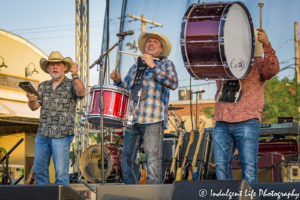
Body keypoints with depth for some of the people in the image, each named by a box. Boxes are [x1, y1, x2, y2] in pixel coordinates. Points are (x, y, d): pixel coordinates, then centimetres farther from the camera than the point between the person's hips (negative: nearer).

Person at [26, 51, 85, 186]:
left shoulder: (71, 84, -2)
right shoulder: (43, 86, 13)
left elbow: (81, 92, -24)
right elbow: (34, 107, 3)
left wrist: (74, 76, -40)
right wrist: (31, 100, -20)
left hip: (62, 135, -5)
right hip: (42, 134, 5)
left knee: (61, 172, -5)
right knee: (39, 170, 11)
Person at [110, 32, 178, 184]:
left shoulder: (165, 64, 8)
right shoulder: (136, 67, 23)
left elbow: (173, 83, -10)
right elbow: (125, 89, 29)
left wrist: (153, 66, -11)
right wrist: (118, 81, 8)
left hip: (153, 121, -5)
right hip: (132, 119, 6)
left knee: (153, 160, -10)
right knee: (127, 158, 5)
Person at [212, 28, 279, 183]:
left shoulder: (258, 64, 5)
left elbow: (273, 69, -15)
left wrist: (266, 44, -29)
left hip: (247, 122, -4)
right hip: (222, 124, 5)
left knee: (249, 166, -10)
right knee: (221, 165, 2)